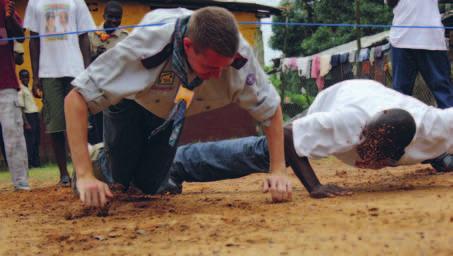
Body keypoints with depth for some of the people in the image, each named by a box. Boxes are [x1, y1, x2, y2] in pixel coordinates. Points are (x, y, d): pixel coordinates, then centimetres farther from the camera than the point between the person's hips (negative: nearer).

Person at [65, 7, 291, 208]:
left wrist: (278, 172, -28)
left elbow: (270, 108, -18)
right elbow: (76, 98, -44)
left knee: (148, 185, 1)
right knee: (119, 180, -5)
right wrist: (85, 176, -49)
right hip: (129, 102, -3)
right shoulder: (148, 44, -46)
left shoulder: (237, 56, -37)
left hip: (170, 114, 3)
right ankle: (101, 159, 30)